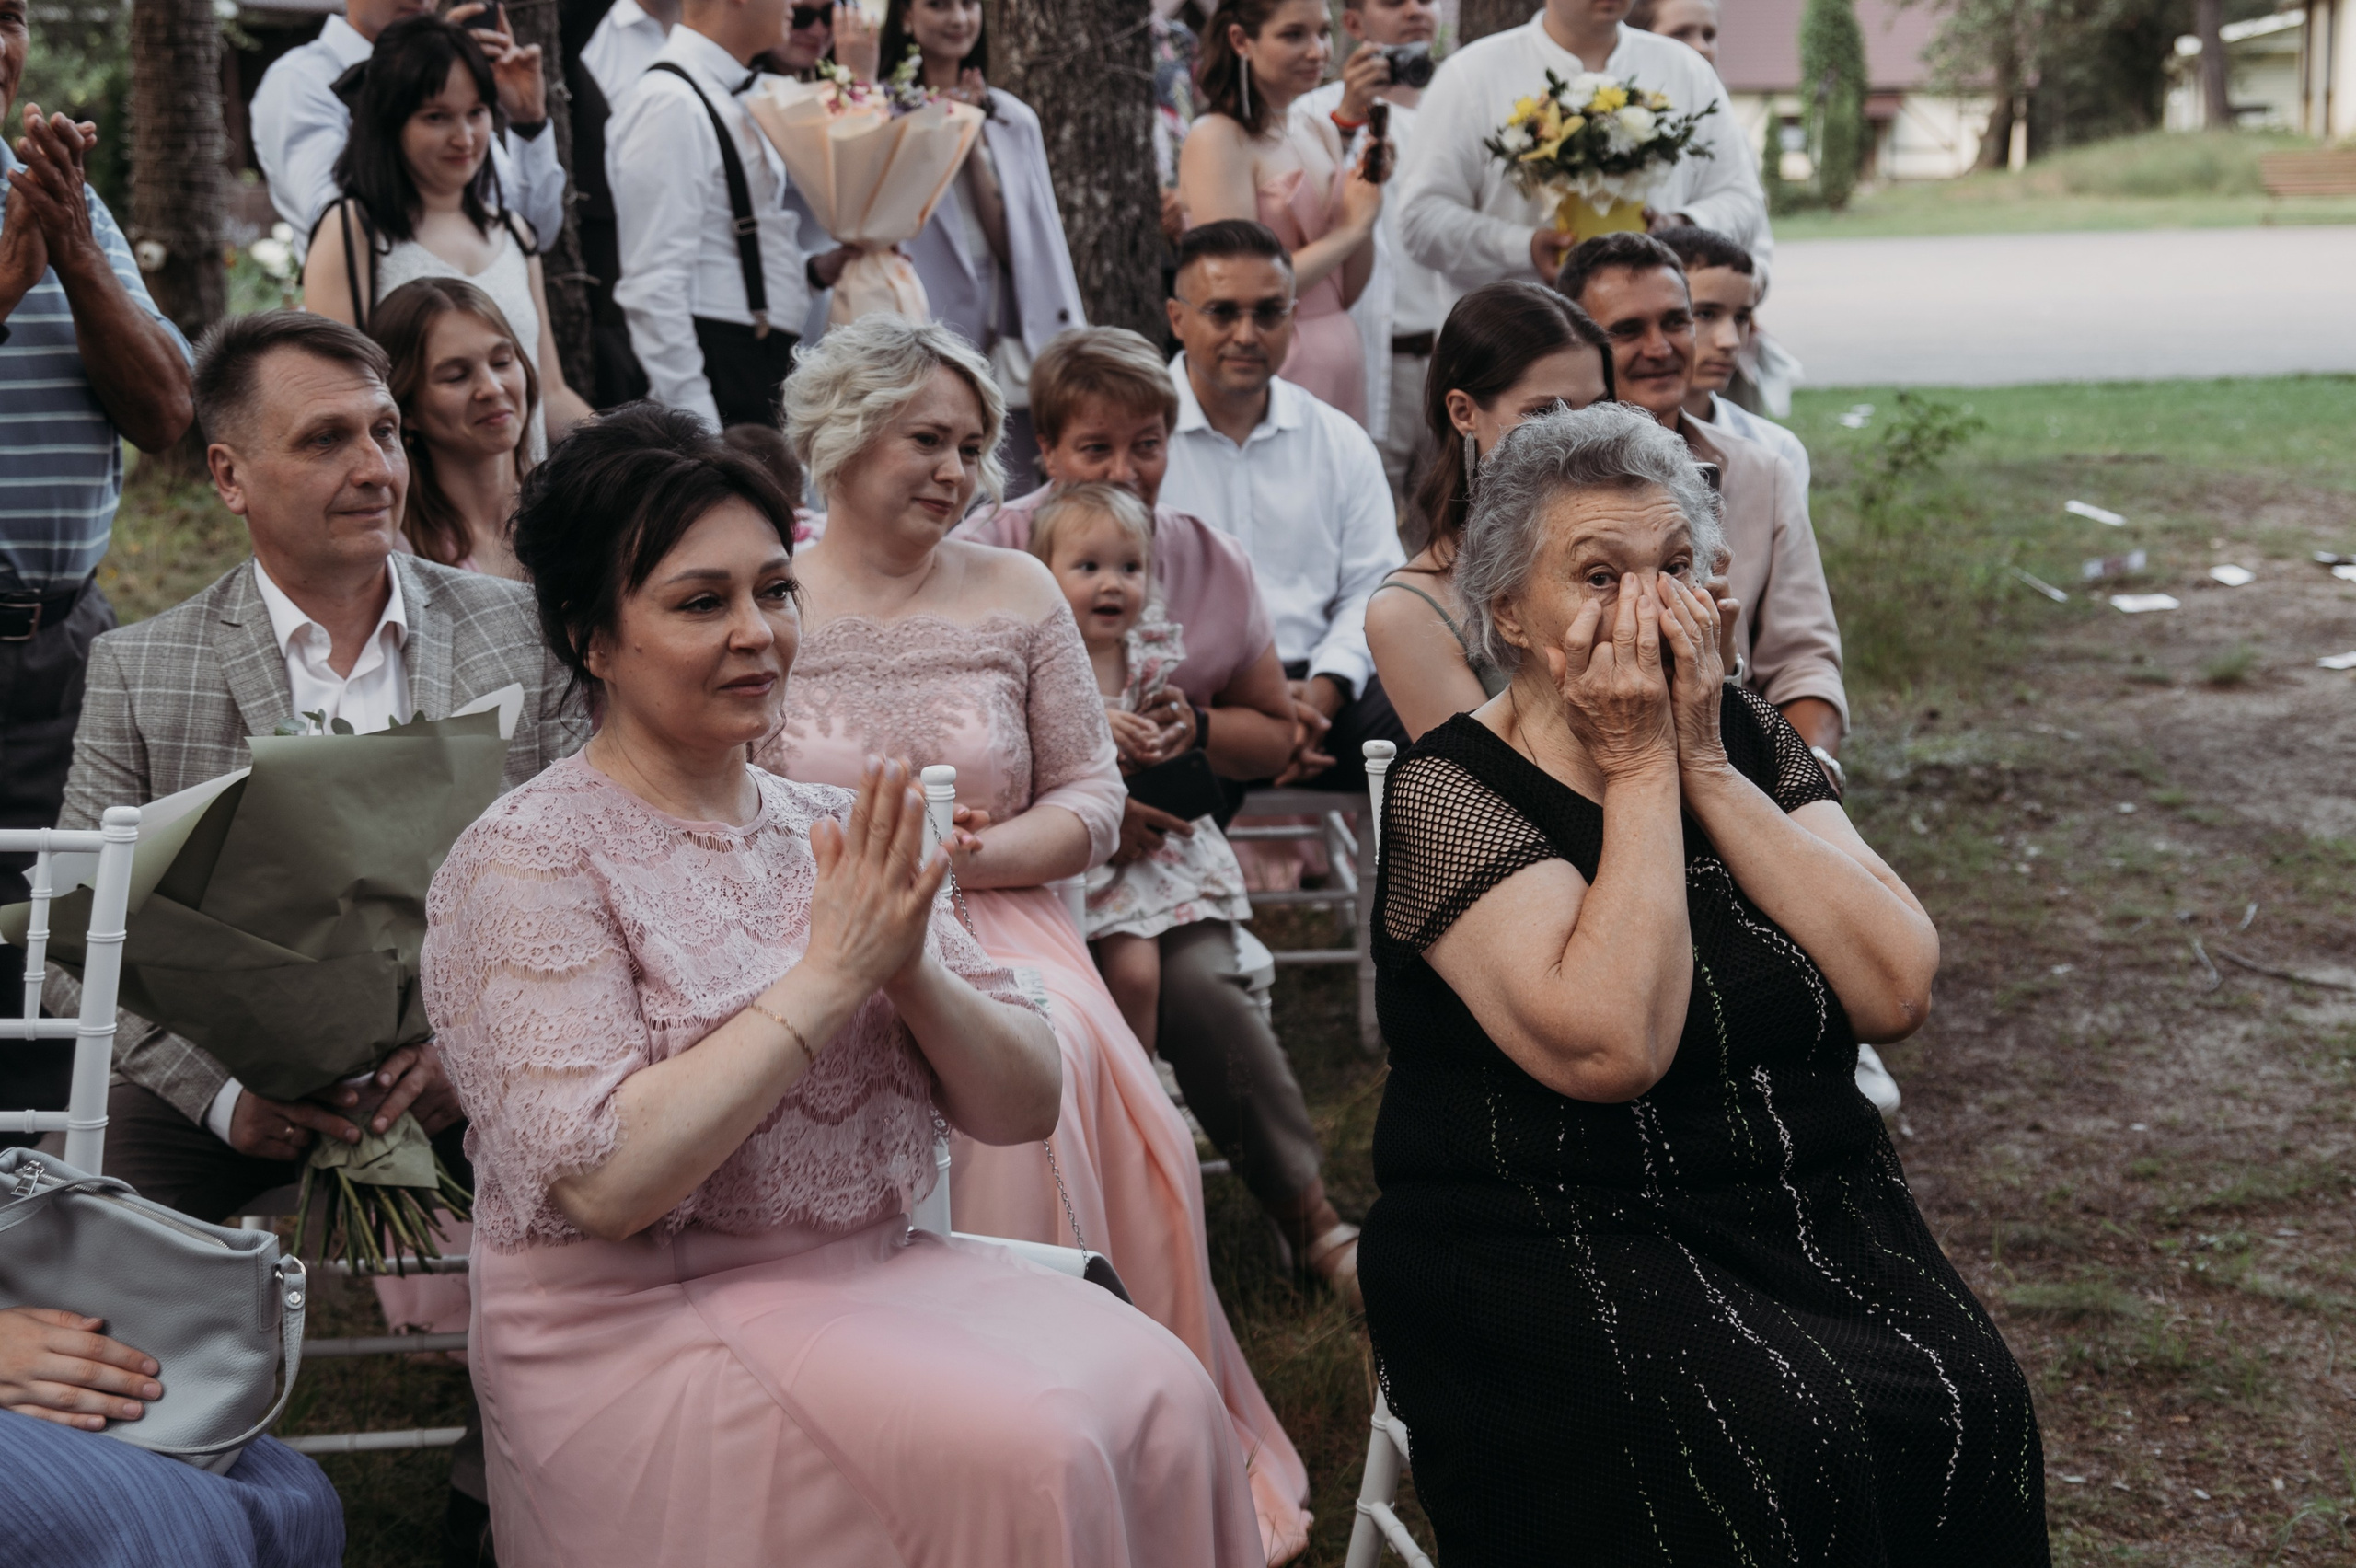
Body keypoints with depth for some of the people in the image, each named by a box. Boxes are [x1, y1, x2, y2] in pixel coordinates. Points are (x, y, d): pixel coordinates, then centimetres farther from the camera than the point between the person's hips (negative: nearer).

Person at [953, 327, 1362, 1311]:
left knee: (1199, 984, -29)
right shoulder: (988, 553, -3)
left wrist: (1194, 726, -8)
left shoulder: (1210, 562, 6)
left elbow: (1276, 735, 15)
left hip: (1160, 851, 2)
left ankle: (1308, 1218, -16)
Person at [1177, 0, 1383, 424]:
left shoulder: (1322, 133, 12)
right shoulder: (1217, 138, -10)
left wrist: (1369, 191, -3)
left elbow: (1349, 292, 11)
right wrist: (1349, 229, -8)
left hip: (1341, 355, 7)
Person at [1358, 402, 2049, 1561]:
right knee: (1766, 1447, -30)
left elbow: (1897, 991, -7)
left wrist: (1704, 766, -10)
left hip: (1810, 1208, 5)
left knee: (1964, 1408, -22)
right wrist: (1638, 769, -15)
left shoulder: (1743, 738, 8)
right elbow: (1614, 1051, -23)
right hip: (1559, 1239, -5)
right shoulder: (1450, 792, -7)